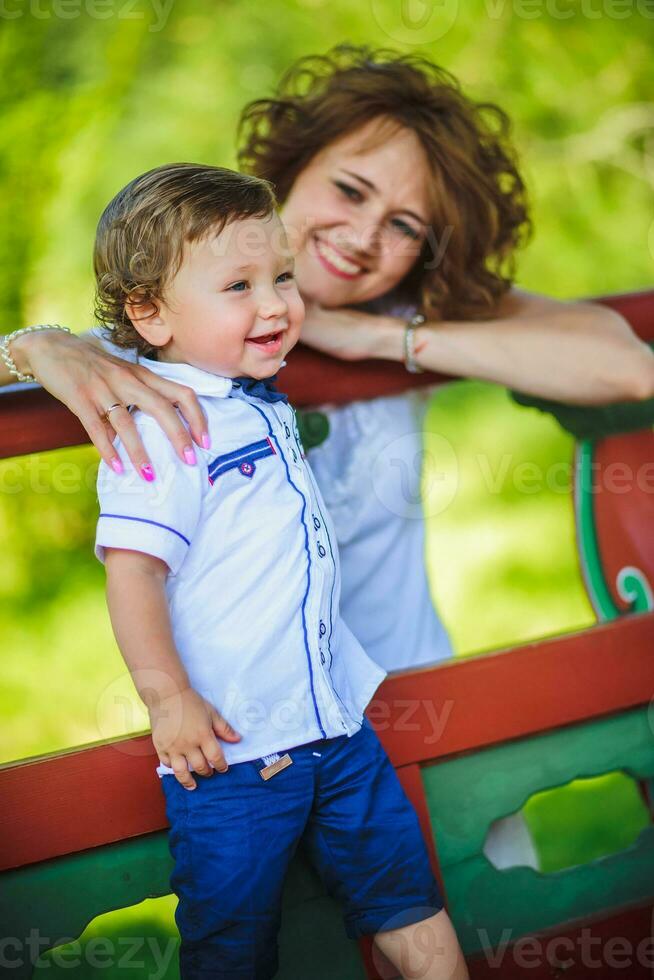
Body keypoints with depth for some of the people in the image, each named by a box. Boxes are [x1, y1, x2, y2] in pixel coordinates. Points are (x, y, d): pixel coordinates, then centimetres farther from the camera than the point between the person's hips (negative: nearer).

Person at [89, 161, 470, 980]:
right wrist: (167, 698, -24)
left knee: (404, 886, 15)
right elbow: (131, 567, -22)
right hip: (229, 743, -8)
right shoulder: (164, 428, -17)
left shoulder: (262, 403, 10)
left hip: (335, 719, 8)